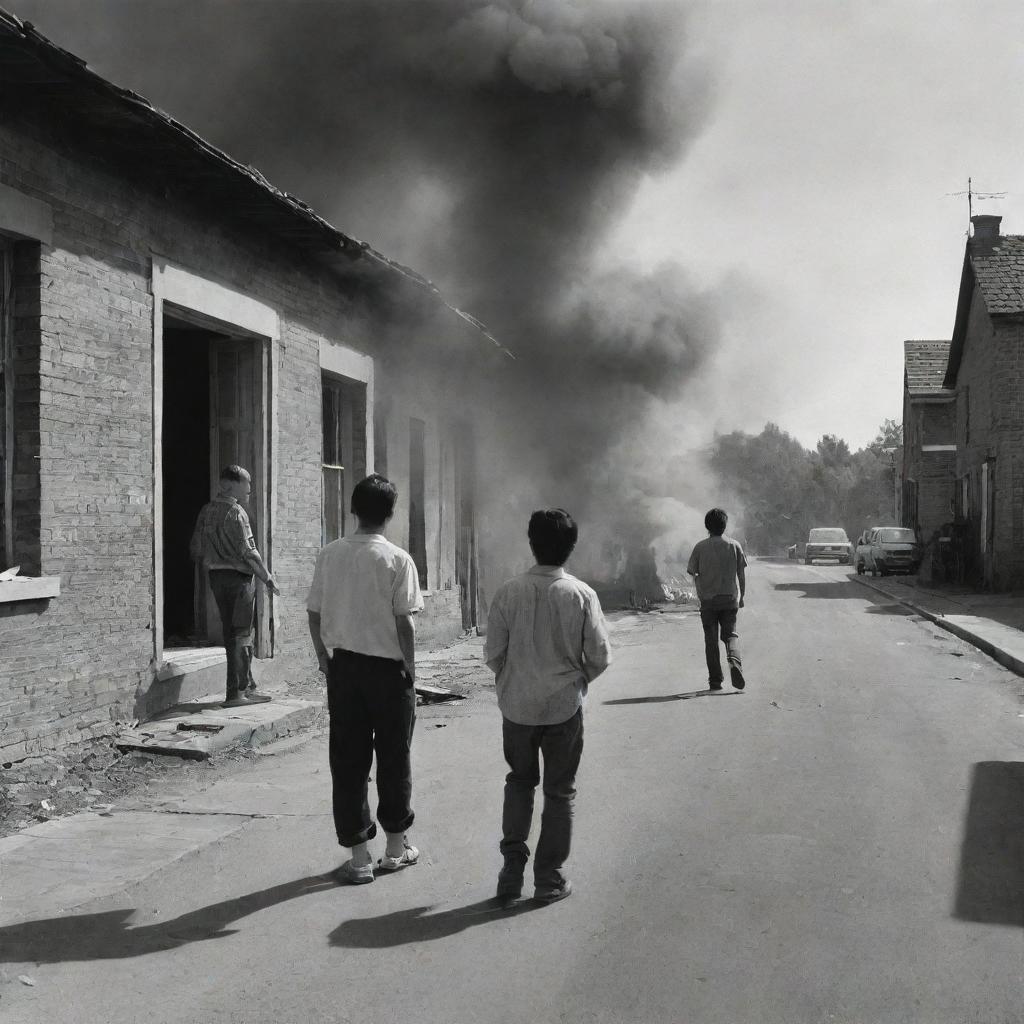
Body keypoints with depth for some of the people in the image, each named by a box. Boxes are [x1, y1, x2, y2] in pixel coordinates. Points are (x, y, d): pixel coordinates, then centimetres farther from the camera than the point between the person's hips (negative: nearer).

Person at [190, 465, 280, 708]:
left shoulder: (206, 511, 9)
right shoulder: (235, 512, -14)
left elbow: (196, 551, 10)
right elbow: (247, 551, -17)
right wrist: (268, 578, -9)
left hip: (216, 577, 8)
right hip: (238, 577, -8)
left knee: (230, 633, 13)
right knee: (241, 635, -2)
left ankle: (248, 686, 22)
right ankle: (236, 693, -1)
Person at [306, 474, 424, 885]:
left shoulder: (329, 555, 0)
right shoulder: (397, 559, -11)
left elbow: (314, 614, 4)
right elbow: (404, 622, -12)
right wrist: (410, 668, -2)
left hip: (342, 666, 3)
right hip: (387, 667, -3)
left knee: (347, 760, 8)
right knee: (394, 758, 12)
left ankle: (359, 857, 11)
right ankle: (396, 848, 23)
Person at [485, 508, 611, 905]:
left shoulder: (509, 592, -9)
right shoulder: (581, 595, -12)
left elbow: (494, 653, -5)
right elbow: (599, 656, -8)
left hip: (517, 705, 2)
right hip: (564, 706, -1)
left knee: (519, 782, 20)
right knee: (560, 790, 12)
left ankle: (512, 871, 18)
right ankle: (549, 879, 17)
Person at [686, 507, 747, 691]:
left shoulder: (700, 547, -4)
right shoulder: (734, 545, 0)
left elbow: (692, 573, -2)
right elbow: (742, 574, 2)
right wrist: (741, 596, 12)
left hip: (708, 599, -1)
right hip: (730, 598, 1)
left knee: (711, 639, 6)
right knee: (730, 634, 11)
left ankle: (715, 680, 5)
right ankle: (734, 661, -18)